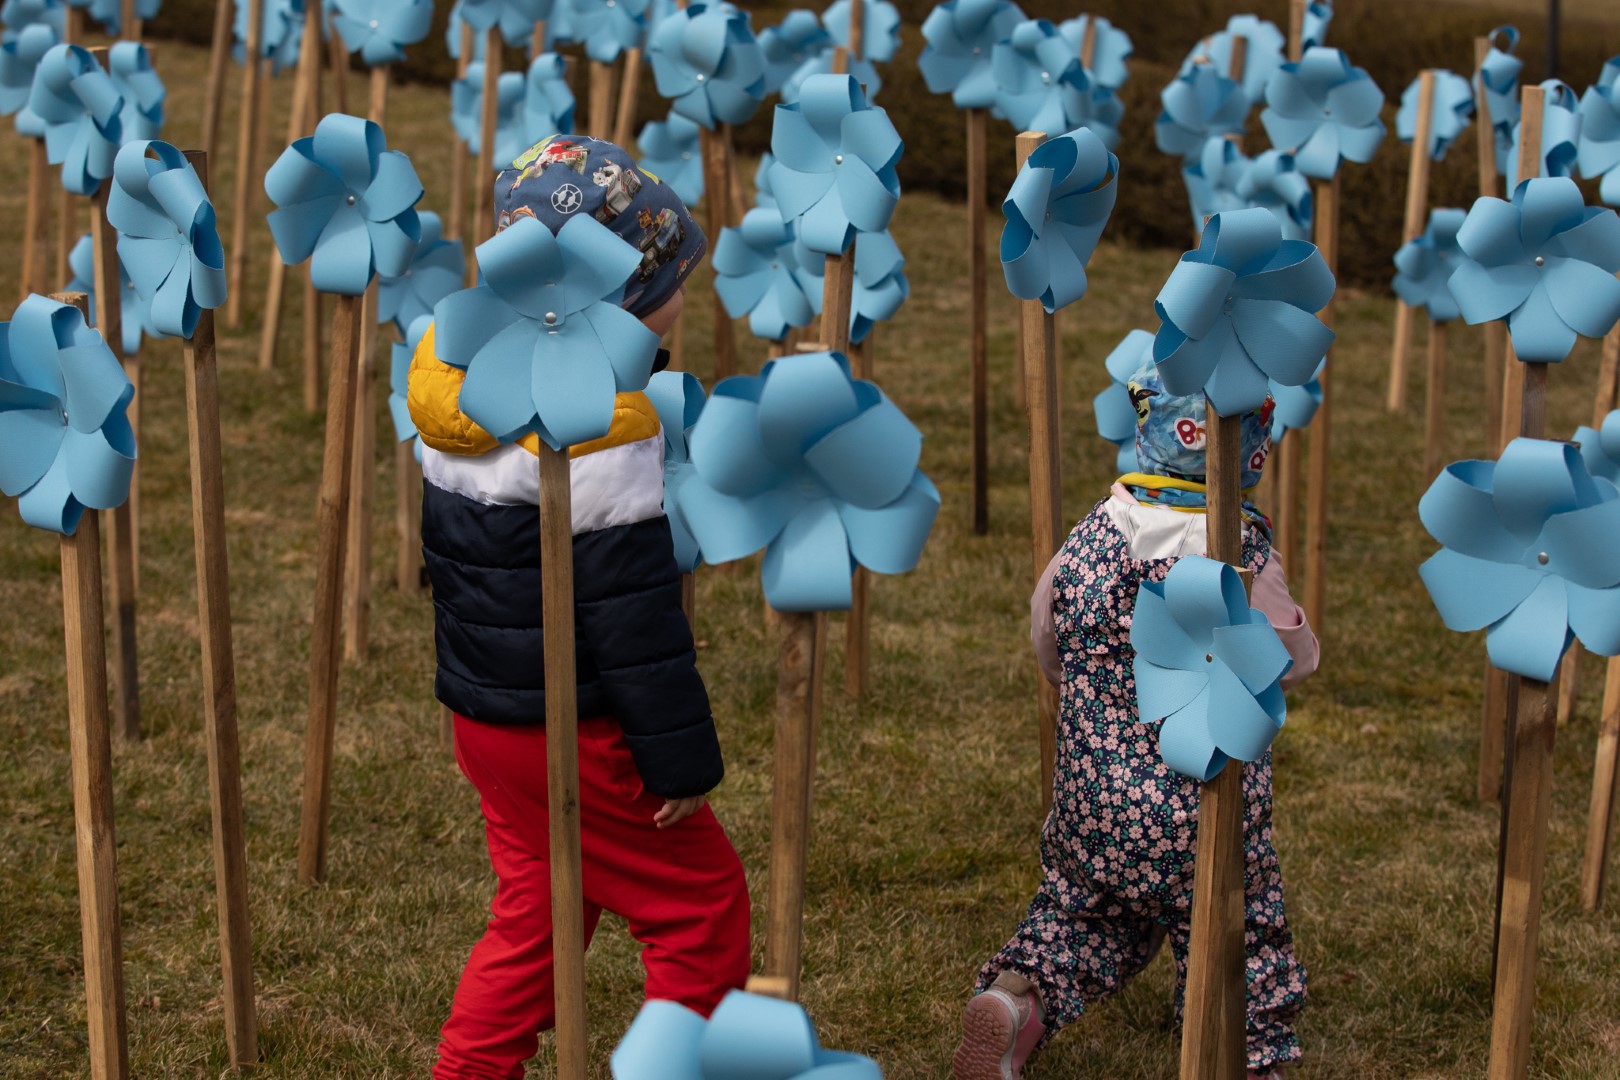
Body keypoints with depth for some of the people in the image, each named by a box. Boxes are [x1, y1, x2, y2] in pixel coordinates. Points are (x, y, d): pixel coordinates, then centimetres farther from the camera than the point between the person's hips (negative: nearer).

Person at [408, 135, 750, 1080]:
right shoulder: (601, 418, -24)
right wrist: (681, 755, -14)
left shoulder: (459, 383, 4)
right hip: (577, 733, -9)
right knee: (702, 903, 8)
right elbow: (632, 606, -22)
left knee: (535, 909, 22)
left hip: (485, 711, 9)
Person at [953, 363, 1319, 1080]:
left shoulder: (1086, 542, -4)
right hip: (1210, 806, -3)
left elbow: (1048, 656, 11)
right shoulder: (1244, 558, -14)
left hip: (1093, 799, 3)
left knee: (1078, 915, 20)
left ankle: (1016, 997, -5)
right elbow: (1296, 660, 1)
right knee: (1236, 937, 10)